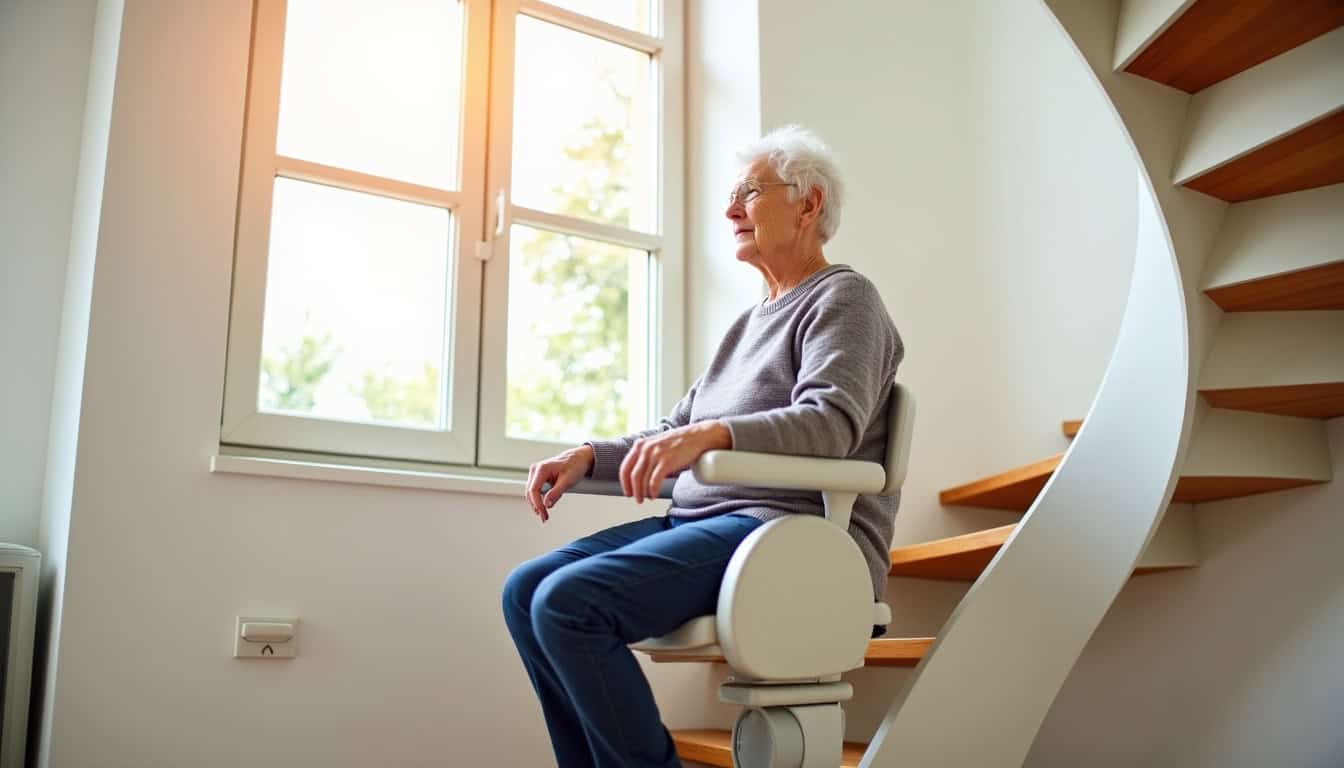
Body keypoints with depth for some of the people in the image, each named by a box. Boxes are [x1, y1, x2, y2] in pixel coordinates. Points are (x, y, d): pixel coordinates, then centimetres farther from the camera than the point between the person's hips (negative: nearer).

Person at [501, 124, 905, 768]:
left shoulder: (842, 296, 0)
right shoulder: (751, 321, 25)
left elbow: (833, 420, -18)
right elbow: (676, 435, 24)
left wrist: (711, 433, -33)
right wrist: (588, 457, 8)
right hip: (703, 521, 9)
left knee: (568, 604, -25)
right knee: (526, 591, -4)